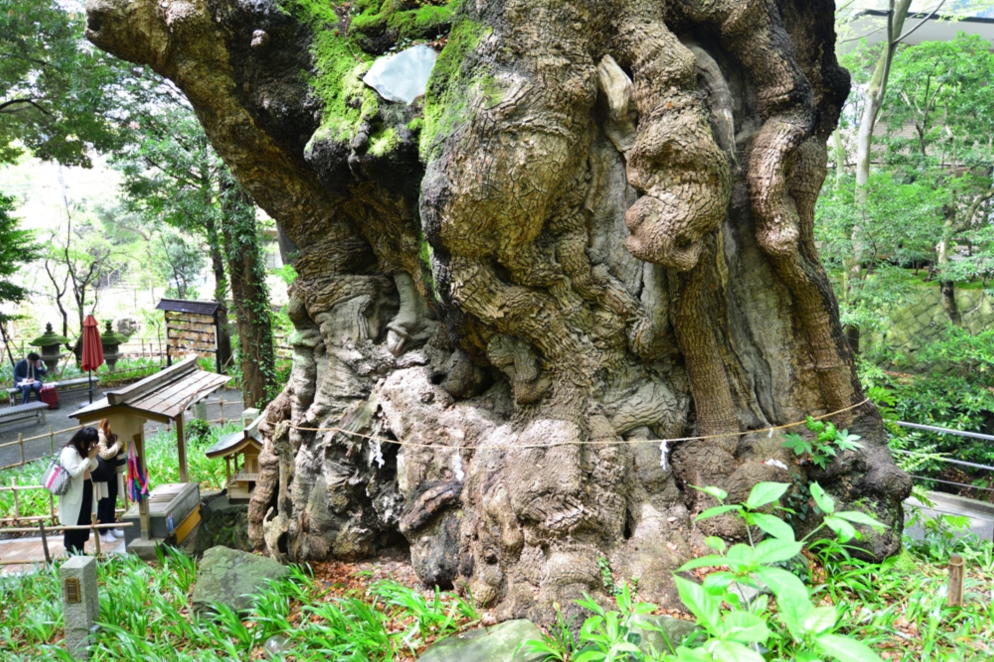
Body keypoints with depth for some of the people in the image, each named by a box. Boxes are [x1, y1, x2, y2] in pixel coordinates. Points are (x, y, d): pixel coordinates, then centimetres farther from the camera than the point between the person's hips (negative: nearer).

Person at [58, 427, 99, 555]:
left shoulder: (85, 450, 6)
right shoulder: (69, 452, -18)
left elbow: (93, 467, 11)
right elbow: (74, 472, -25)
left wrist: (93, 456, -7)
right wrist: (89, 457, -21)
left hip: (86, 489, 8)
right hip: (74, 492, -8)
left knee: (85, 522, 12)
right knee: (73, 523, -1)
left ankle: (79, 550, 21)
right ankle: (71, 551, 7)